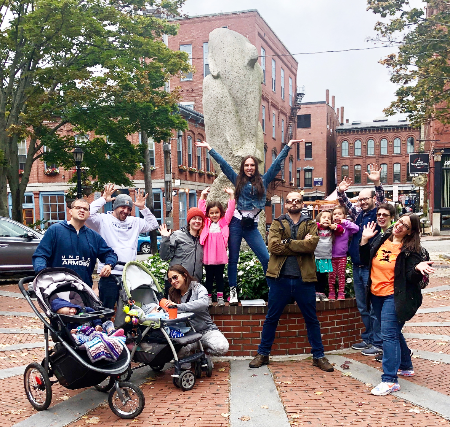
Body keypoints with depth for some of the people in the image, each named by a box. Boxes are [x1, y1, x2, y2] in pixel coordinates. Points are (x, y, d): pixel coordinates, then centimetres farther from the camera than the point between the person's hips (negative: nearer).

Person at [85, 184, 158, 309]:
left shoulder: (134, 222, 16)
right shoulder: (103, 220, -1)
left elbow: (153, 225, 19)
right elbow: (87, 215, -17)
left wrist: (143, 208, 9)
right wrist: (103, 199, -11)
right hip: (109, 274, -5)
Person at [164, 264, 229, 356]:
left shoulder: (198, 288, -5)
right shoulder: (172, 294, 11)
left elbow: (203, 303, -27)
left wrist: (178, 306, -36)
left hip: (206, 330, -2)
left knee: (222, 348, -31)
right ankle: (195, 345, -1)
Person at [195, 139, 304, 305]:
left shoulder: (263, 181, 10)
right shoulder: (238, 180, 9)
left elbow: (277, 163, 11)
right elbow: (223, 164, 10)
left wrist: (288, 145, 11)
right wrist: (209, 148, 11)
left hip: (252, 226, 0)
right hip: (236, 222, 0)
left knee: (266, 258, -9)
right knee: (233, 259, 4)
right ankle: (233, 292, 13)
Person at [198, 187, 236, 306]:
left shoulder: (224, 222, 6)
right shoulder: (206, 222, 7)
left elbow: (230, 211, 0)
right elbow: (201, 210, 2)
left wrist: (231, 195, -8)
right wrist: (203, 196, -6)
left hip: (220, 256, 0)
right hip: (208, 256, 0)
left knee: (219, 277, 9)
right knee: (209, 278, 10)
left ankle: (220, 297, 17)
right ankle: (208, 297, 18)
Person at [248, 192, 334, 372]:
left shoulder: (310, 225, 8)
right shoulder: (277, 224, 7)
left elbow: (312, 244, -14)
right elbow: (273, 246, -11)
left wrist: (287, 242, -14)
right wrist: (301, 245, -12)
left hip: (304, 279, 1)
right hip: (280, 278, 0)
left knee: (312, 319, 10)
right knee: (271, 318, 8)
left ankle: (318, 356, 22)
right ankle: (263, 354, 21)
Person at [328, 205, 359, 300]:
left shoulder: (346, 226, -1)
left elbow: (356, 229, -13)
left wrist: (345, 222, -13)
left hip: (342, 256, 0)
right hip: (331, 256, 0)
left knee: (341, 275, 7)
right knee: (331, 275, 5)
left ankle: (341, 293, 14)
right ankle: (331, 293, 14)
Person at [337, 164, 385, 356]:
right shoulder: (359, 214, 12)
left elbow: (382, 201, -22)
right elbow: (345, 204, 13)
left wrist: (377, 183, -38)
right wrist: (341, 192, -8)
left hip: (371, 267, -7)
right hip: (357, 267, 7)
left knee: (374, 306, -2)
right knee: (362, 306, 15)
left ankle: (378, 343, 6)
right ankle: (368, 338, 26)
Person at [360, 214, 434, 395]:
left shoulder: (409, 250, -11)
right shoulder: (382, 240, 5)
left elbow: (411, 277, -17)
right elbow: (366, 260, 11)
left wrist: (418, 268, -37)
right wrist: (365, 240, 2)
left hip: (394, 297, -7)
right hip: (376, 295, 7)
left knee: (389, 334, -12)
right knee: (393, 333, 20)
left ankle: (390, 380, -8)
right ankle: (406, 367, 40)